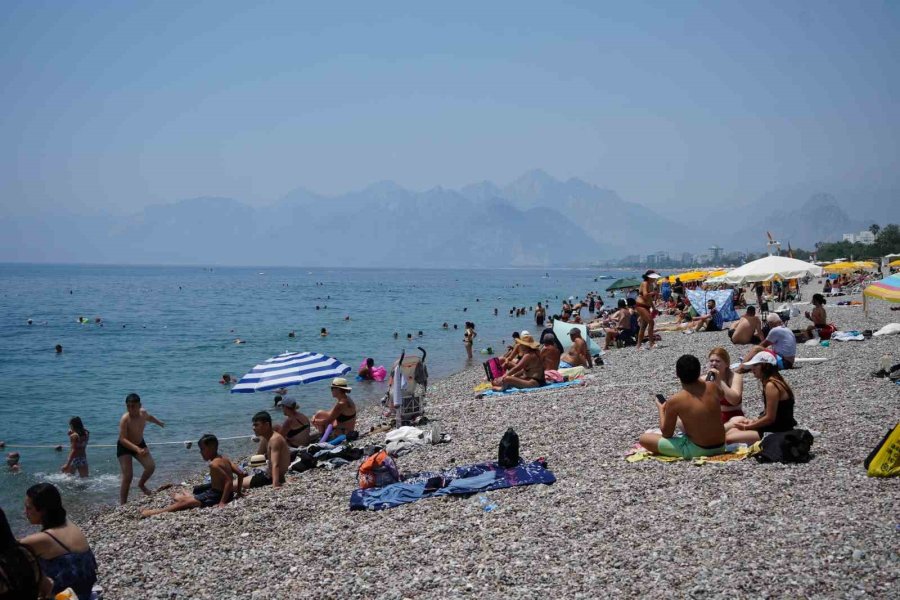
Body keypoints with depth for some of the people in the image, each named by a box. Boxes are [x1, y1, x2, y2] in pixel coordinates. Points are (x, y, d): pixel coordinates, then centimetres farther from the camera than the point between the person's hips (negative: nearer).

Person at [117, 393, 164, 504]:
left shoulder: (143, 413, -12)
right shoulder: (125, 419, -32)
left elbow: (149, 417, 14)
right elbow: (122, 439, -38)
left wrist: (159, 423, 35)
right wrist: (137, 449, -50)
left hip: (140, 443, 6)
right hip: (124, 447, -6)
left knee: (151, 466, -7)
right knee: (128, 476, -15)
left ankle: (141, 484, 24)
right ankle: (122, 504, -6)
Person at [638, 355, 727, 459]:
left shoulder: (674, 401, -19)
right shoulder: (713, 387, -8)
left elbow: (667, 434, -6)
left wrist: (661, 410, 8)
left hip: (697, 450, -5)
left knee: (644, 438, 2)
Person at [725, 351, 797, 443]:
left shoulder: (771, 385, -18)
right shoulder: (774, 382, 13)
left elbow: (770, 418, -18)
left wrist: (747, 426, -8)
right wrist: (754, 421, 3)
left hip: (778, 432, -10)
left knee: (729, 439, -19)